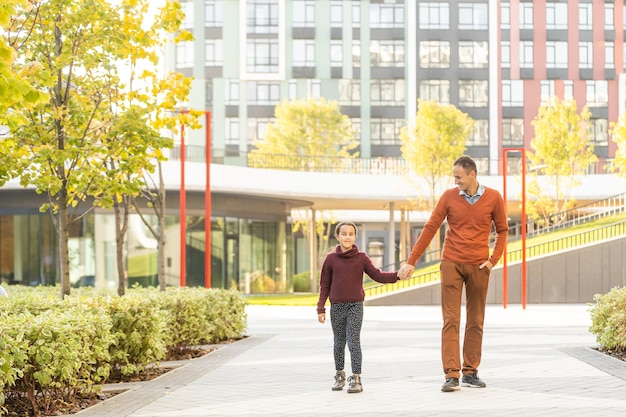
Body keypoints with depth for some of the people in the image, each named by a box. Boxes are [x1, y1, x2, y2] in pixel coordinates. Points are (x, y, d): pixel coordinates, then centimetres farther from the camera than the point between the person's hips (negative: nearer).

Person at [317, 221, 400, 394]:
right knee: (339, 342, 11)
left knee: (353, 341, -9)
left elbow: (377, 275, 0)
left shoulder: (361, 258, 1)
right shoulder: (331, 259, 3)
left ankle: (356, 378, -7)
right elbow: (324, 285, 5)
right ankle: (339, 375, 27)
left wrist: (397, 275, -15)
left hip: (355, 306, -2)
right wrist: (321, 308, 2)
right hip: (336, 307, 2)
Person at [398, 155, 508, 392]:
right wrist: (411, 261, -3)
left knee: (476, 322, 7)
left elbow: (502, 230, 10)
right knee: (451, 321, -6)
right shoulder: (449, 197, 0)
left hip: (479, 266, 1)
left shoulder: (493, 198, 0)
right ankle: (451, 375, -9)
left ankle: (470, 372, 15)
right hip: (452, 264, -1)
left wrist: (494, 259, -2)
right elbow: (430, 229, 0)